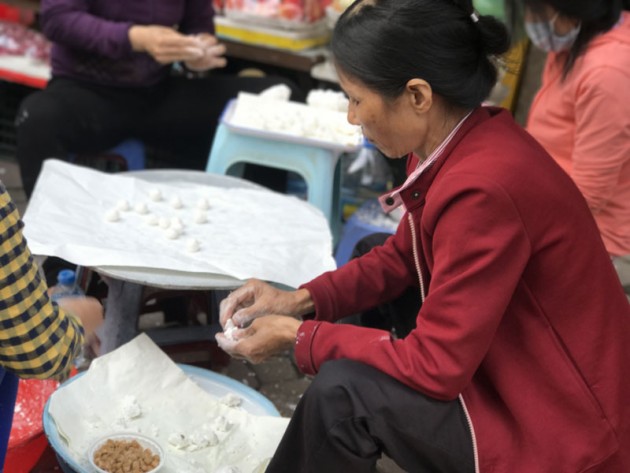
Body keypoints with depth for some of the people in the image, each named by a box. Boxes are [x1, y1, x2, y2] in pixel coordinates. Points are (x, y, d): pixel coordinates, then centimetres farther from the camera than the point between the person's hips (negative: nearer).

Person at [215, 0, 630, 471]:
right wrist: (301, 300, 0)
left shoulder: (482, 190, -30)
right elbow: (401, 258, 12)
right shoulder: (459, 141, -4)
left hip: (563, 434, -9)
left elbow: (435, 367, -24)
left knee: (344, 391, -17)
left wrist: (297, 337, -14)